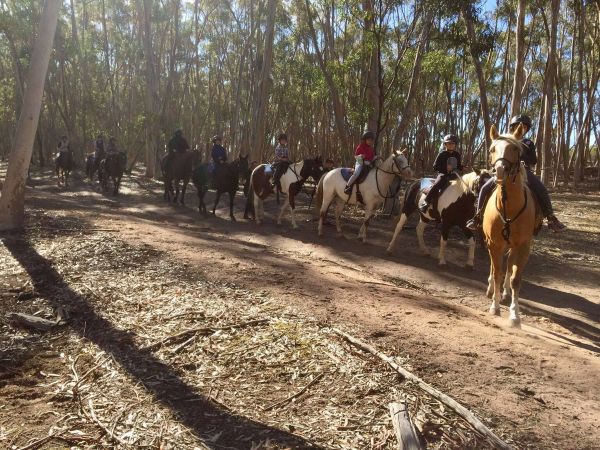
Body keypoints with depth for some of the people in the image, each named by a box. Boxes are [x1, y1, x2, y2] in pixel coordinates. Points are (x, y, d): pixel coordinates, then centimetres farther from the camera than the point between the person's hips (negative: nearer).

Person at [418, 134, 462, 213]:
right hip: (443, 174, -5)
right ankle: (426, 201, -28)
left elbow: (460, 167, 21)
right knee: (438, 184, -32)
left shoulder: (457, 154, 11)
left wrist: (457, 169, -3)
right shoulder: (442, 154, -3)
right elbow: (435, 167, -6)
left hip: (453, 175, 5)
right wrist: (445, 168, -18)